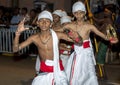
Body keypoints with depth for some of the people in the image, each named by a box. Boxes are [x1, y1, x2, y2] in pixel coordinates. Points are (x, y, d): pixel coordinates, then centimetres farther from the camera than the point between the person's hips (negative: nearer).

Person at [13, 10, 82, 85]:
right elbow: (15, 49, -11)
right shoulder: (34, 38, -9)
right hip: (44, 72, 1)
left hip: (58, 71, -1)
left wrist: (75, 36, -37)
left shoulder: (57, 35, -14)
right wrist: (18, 33, -27)